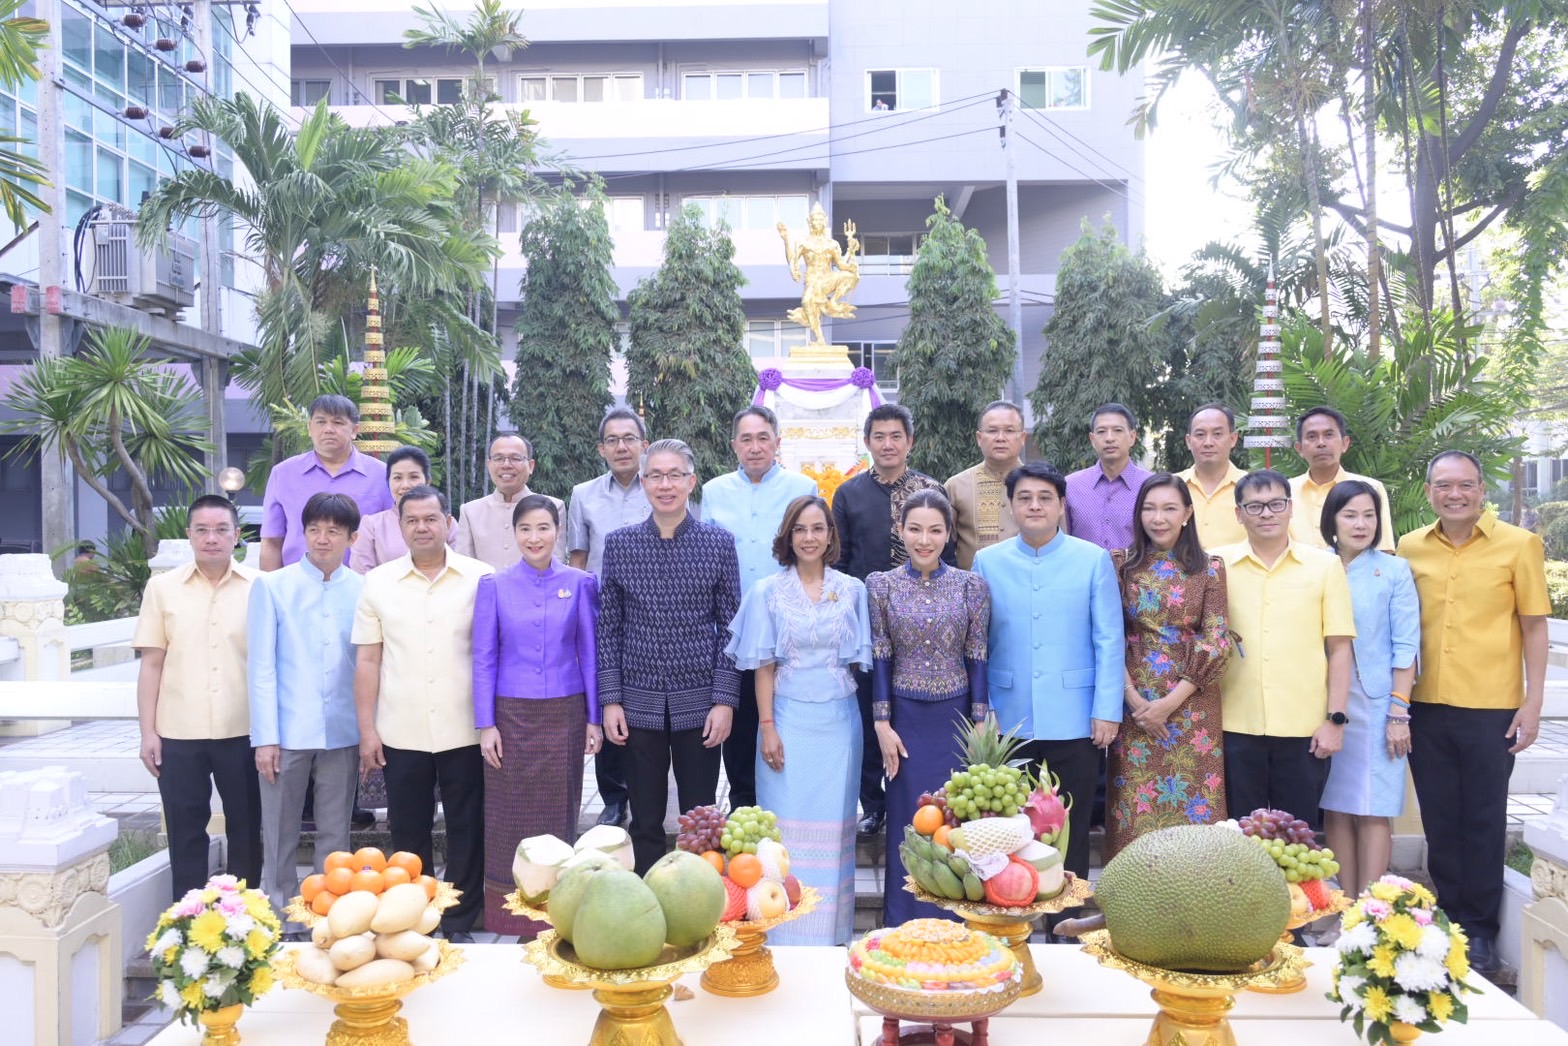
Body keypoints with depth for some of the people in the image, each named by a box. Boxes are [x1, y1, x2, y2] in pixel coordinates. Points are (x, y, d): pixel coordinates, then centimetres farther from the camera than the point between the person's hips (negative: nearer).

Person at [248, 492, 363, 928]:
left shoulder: (364, 591, 3)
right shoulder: (272, 586, 0)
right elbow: (261, 668, -2)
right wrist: (265, 736, -7)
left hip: (343, 733, 1)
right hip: (288, 733, -1)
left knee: (335, 836, 11)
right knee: (279, 838, 8)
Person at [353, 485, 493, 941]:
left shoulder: (481, 578, 0)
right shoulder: (378, 583, 5)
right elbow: (367, 661, 5)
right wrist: (367, 729, 1)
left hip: (464, 731, -1)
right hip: (401, 733, 1)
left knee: (467, 830, 7)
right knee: (407, 833, 11)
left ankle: (460, 922, 20)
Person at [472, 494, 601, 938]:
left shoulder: (579, 584, 1)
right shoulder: (494, 586, 0)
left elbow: (589, 653, 4)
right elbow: (483, 658, 1)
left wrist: (594, 718, 2)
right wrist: (485, 724, -4)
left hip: (565, 715, 1)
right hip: (512, 716, 0)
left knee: (559, 812, 7)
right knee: (510, 817, 5)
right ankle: (510, 915, 18)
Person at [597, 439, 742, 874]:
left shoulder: (719, 542, -1)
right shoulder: (619, 544, 2)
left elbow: (729, 627, 0)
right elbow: (609, 629, 4)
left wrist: (724, 701, -6)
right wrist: (610, 700, -1)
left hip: (699, 703, -1)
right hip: (639, 703, 1)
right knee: (645, 822, 11)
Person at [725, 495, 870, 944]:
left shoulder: (852, 590, 4)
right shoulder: (767, 592, 0)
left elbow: (858, 658, 8)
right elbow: (764, 667, -2)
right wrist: (768, 728, -7)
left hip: (839, 721, 2)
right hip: (790, 718, -1)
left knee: (833, 822, 6)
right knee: (788, 820, 1)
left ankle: (829, 926, 19)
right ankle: (788, 928, 12)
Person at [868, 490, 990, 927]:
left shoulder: (972, 585, -1)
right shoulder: (881, 585, -1)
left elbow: (977, 658, 1)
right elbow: (879, 659, -1)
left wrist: (981, 724, -1)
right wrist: (882, 725, -5)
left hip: (957, 718, 1)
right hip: (906, 719, 0)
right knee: (908, 823, 6)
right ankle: (905, 928, 21)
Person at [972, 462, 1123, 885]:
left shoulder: (1094, 560, 0)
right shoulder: (987, 561, 4)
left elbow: (1109, 641, -1)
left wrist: (1107, 710, -6)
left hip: (1074, 723, -1)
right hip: (1008, 723, 2)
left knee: (1070, 833, 8)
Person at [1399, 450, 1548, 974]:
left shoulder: (1519, 545, -3)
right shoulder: (1410, 548, 5)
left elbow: (1534, 627, -1)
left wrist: (1533, 703, -6)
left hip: (1491, 709, -3)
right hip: (1427, 708, 3)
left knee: (1483, 822, 6)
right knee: (1440, 822, 12)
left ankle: (1480, 931, 20)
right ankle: (1449, 921, 26)